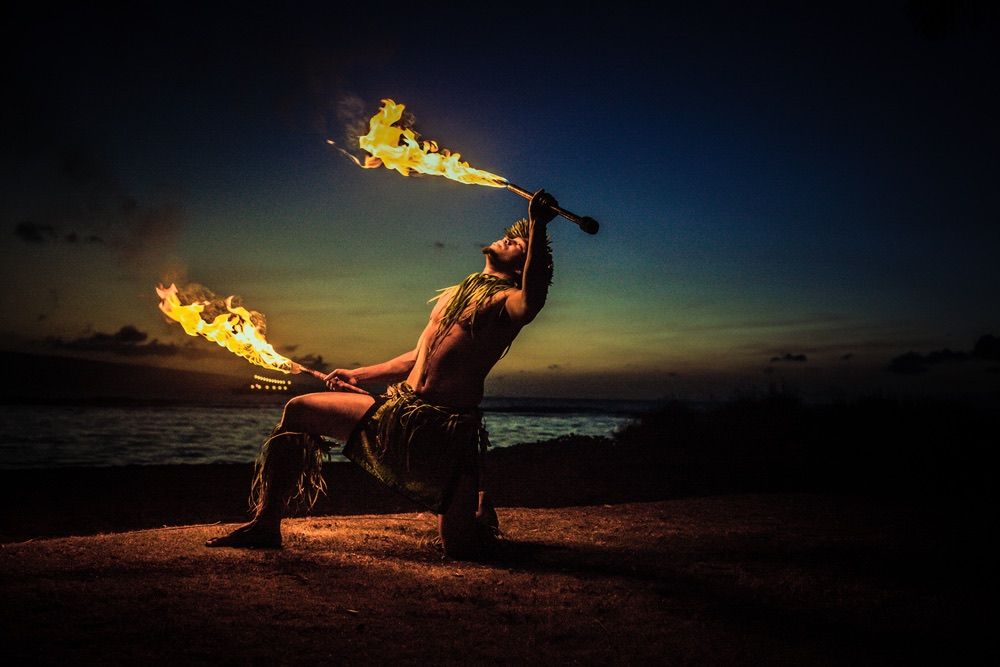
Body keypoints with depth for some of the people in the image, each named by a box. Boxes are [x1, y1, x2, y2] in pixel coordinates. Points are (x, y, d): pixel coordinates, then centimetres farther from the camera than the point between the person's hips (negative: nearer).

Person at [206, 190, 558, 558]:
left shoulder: (506, 300, -5)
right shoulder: (452, 295, 19)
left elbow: (531, 303, -33)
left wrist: (538, 227, -37)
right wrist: (358, 375, 25)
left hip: (448, 428, -7)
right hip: (397, 408, 8)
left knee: (460, 547, -13)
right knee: (297, 411, 6)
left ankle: (479, 506, 25)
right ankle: (266, 524, 12)